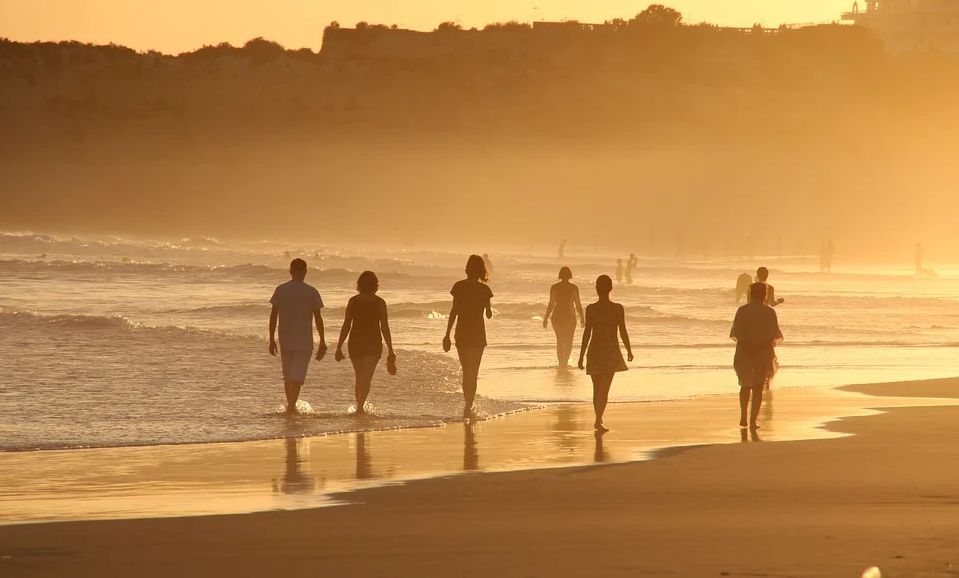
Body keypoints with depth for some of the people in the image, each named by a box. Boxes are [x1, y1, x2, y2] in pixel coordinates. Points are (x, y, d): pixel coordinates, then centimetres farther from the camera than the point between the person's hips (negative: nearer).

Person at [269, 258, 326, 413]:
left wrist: (272, 340, 6)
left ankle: (290, 405, 25)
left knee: (288, 376, 16)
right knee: (297, 376, -4)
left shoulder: (280, 290, 0)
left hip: (285, 341, 2)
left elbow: (273, 316, 0)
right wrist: (322, 342, 4)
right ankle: (292, 406, -17)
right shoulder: (311, 292, -4)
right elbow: (318, 319, -3)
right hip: (304, 342, -2)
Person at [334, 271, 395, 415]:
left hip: (355, 343, 2)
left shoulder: (353, 301, 0)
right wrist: (390, 350, 2)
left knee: (360, 378, 16)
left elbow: (346, 326, -1)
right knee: (366, 377, -5)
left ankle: (360, 405, 24)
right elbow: (385, 327, -3)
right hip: (373, 343, -2)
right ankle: (361, 405, -22)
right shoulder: (379, 303, -3)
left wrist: (339, 347, 4)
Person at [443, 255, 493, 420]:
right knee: (473, 373, 4)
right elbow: (489, 314, 0)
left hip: (462, 333, 2)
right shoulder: (484, 289, -6)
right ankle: (468, 408, -4)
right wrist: (489, 311, 24)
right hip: (477, 334, -2)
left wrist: (447, 335, 0)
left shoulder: (459, 287, -2)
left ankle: (468, 405, 24)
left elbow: (454, 311, -3)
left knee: (466, 372, 16)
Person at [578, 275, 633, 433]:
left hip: (595, 351, 1)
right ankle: (598, 420, -18)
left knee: (597, 388, 15)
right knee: (604, 388, -3)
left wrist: (581, 356, -1)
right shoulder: (618, 309, -7)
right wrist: (629, 350, 13)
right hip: (612, 351, -1)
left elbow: (587, 333, -6)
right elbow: (623, 332, -3)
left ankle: (599, 419, 26)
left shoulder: (591, 309, -6)